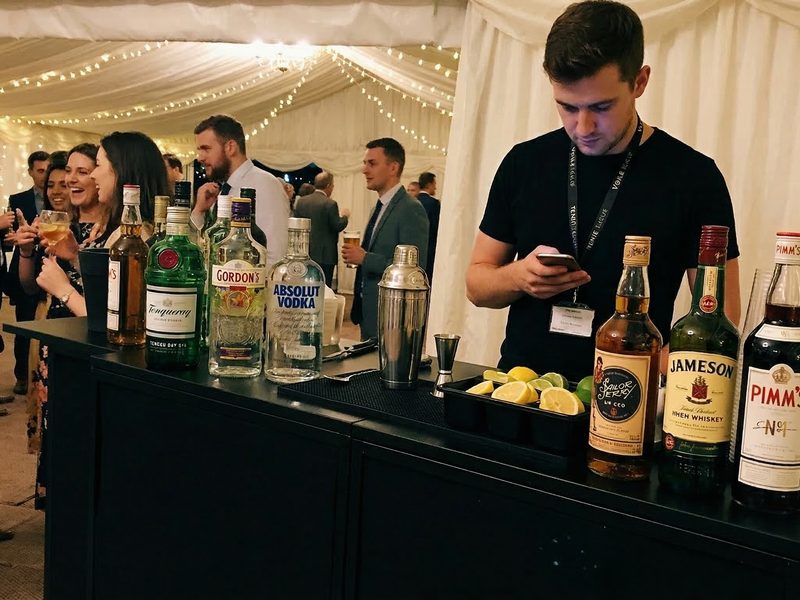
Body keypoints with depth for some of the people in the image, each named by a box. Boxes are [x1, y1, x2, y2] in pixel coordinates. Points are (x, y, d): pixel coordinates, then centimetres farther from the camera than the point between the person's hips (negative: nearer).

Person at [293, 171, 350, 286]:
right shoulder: (330, 204, -14)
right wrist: (345, 216, 6)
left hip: (305, 254, 6)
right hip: (325, 255, -6)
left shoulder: (301, 201, 3)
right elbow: (337, 226, -11)